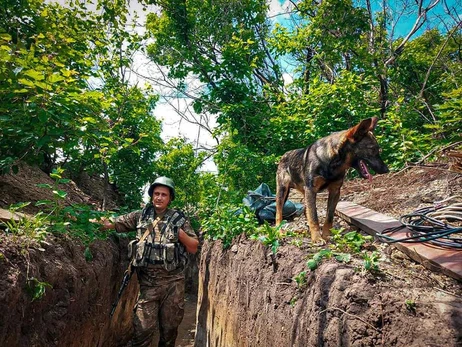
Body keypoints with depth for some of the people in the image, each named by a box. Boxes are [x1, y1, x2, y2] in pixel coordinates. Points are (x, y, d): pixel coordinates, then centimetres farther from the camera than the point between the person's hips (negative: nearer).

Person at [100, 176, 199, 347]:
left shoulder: (179, 219, 2)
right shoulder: (141, 215, 5)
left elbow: (194, 248, 3)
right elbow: (116, 223, 8)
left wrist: (179, 232, -11)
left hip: (173, 282, 0)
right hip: (148, 282, 0)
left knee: (170, 328, 15)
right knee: (143, 330, 1)